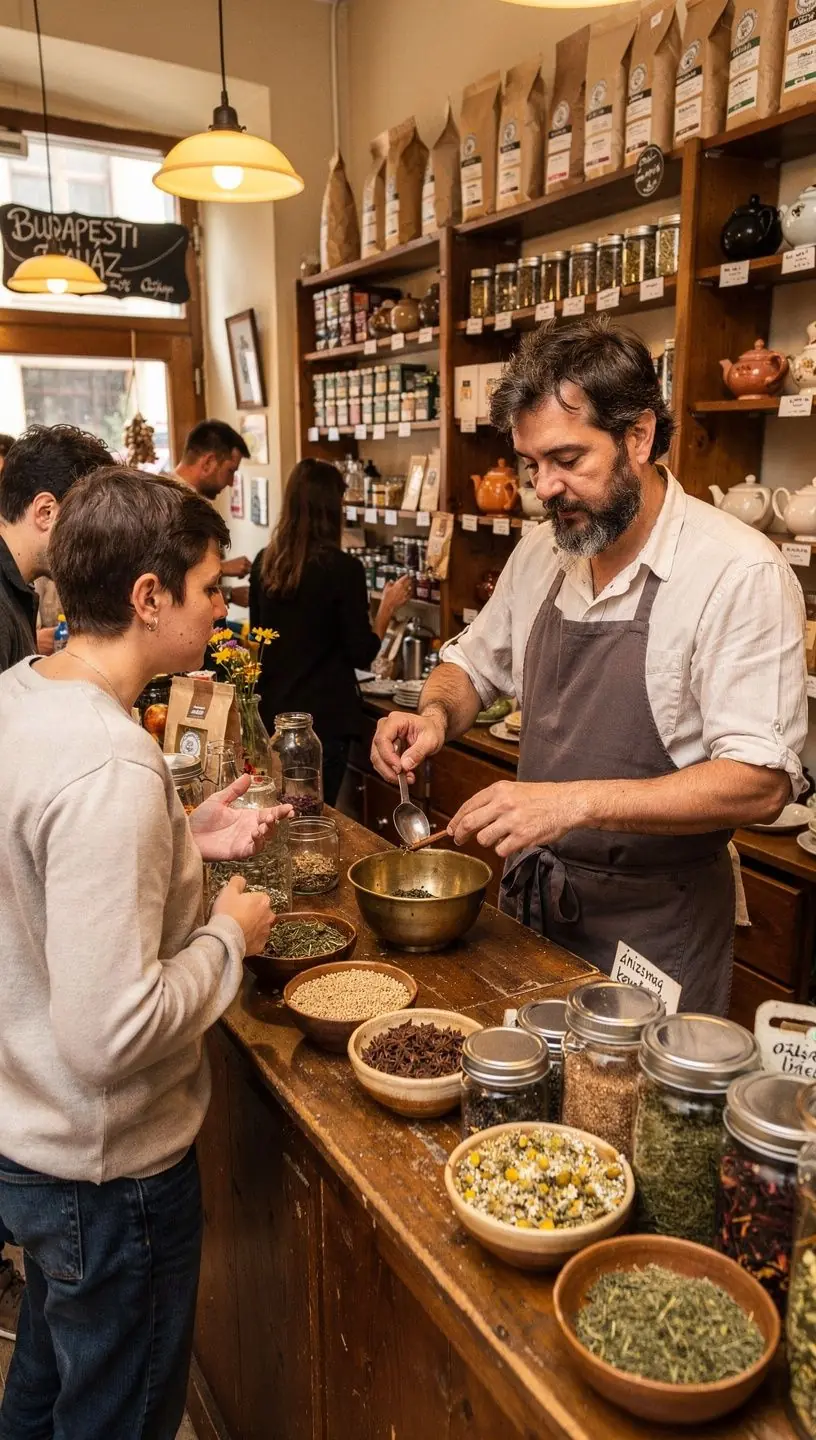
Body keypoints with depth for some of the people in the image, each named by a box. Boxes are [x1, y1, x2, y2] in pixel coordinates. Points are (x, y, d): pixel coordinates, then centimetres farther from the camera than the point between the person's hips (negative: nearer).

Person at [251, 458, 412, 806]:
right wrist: (388, 608, 3)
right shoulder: (343, 569, -15)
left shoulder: (264, 562, -1)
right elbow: (361, 656, -10)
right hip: (324, 716, -5)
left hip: (271, 711, 5)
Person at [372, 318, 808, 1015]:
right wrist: (436, 715, -8)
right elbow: (474, 663, 14)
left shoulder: (738, 571, -20)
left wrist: (575, 801, -33)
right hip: (530, 893, 6)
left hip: (653, 924, -5)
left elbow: (761, 781, -24)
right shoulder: (541, 553, 0)